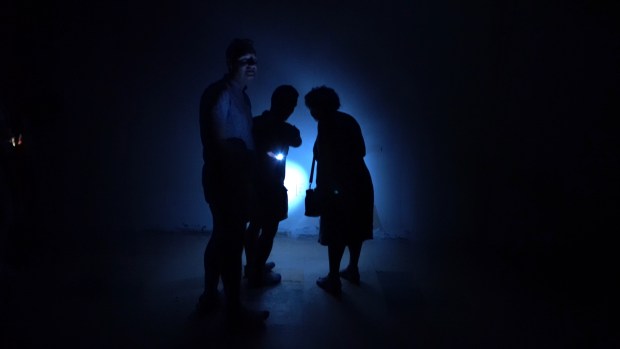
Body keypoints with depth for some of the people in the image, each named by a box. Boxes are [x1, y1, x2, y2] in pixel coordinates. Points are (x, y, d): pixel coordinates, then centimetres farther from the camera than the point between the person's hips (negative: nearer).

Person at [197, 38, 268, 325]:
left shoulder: (240, 95, 14)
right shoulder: (221, 94, -15)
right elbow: (220, 141, -22)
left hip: (234, 179, 10)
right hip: (224, 179, -10)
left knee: (221, 238, 18)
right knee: (232, 241, -1)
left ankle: (209, 297, 33)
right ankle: (234, 308, 11)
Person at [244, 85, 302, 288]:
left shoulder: (255, 122, 1)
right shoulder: (284, 129, -15)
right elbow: (297, 142, 7)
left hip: (253, 182, 7)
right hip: (270, 187, -7)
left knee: (254, 226, 19)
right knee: (269, 230, 3)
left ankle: (252, 266, 32)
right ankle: (257, 275, 9)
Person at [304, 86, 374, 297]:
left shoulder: (326, 125, -12)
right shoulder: (349, 121, 10)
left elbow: (325, 160, -17)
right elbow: (361, 151, 14)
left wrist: (320, 187, -11)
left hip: (341, 186, -8)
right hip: (361, 181, 8)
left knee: (336, 234, 1)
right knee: (355, 229, 18)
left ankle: (334, 280, 7)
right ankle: (352, 270, 32)